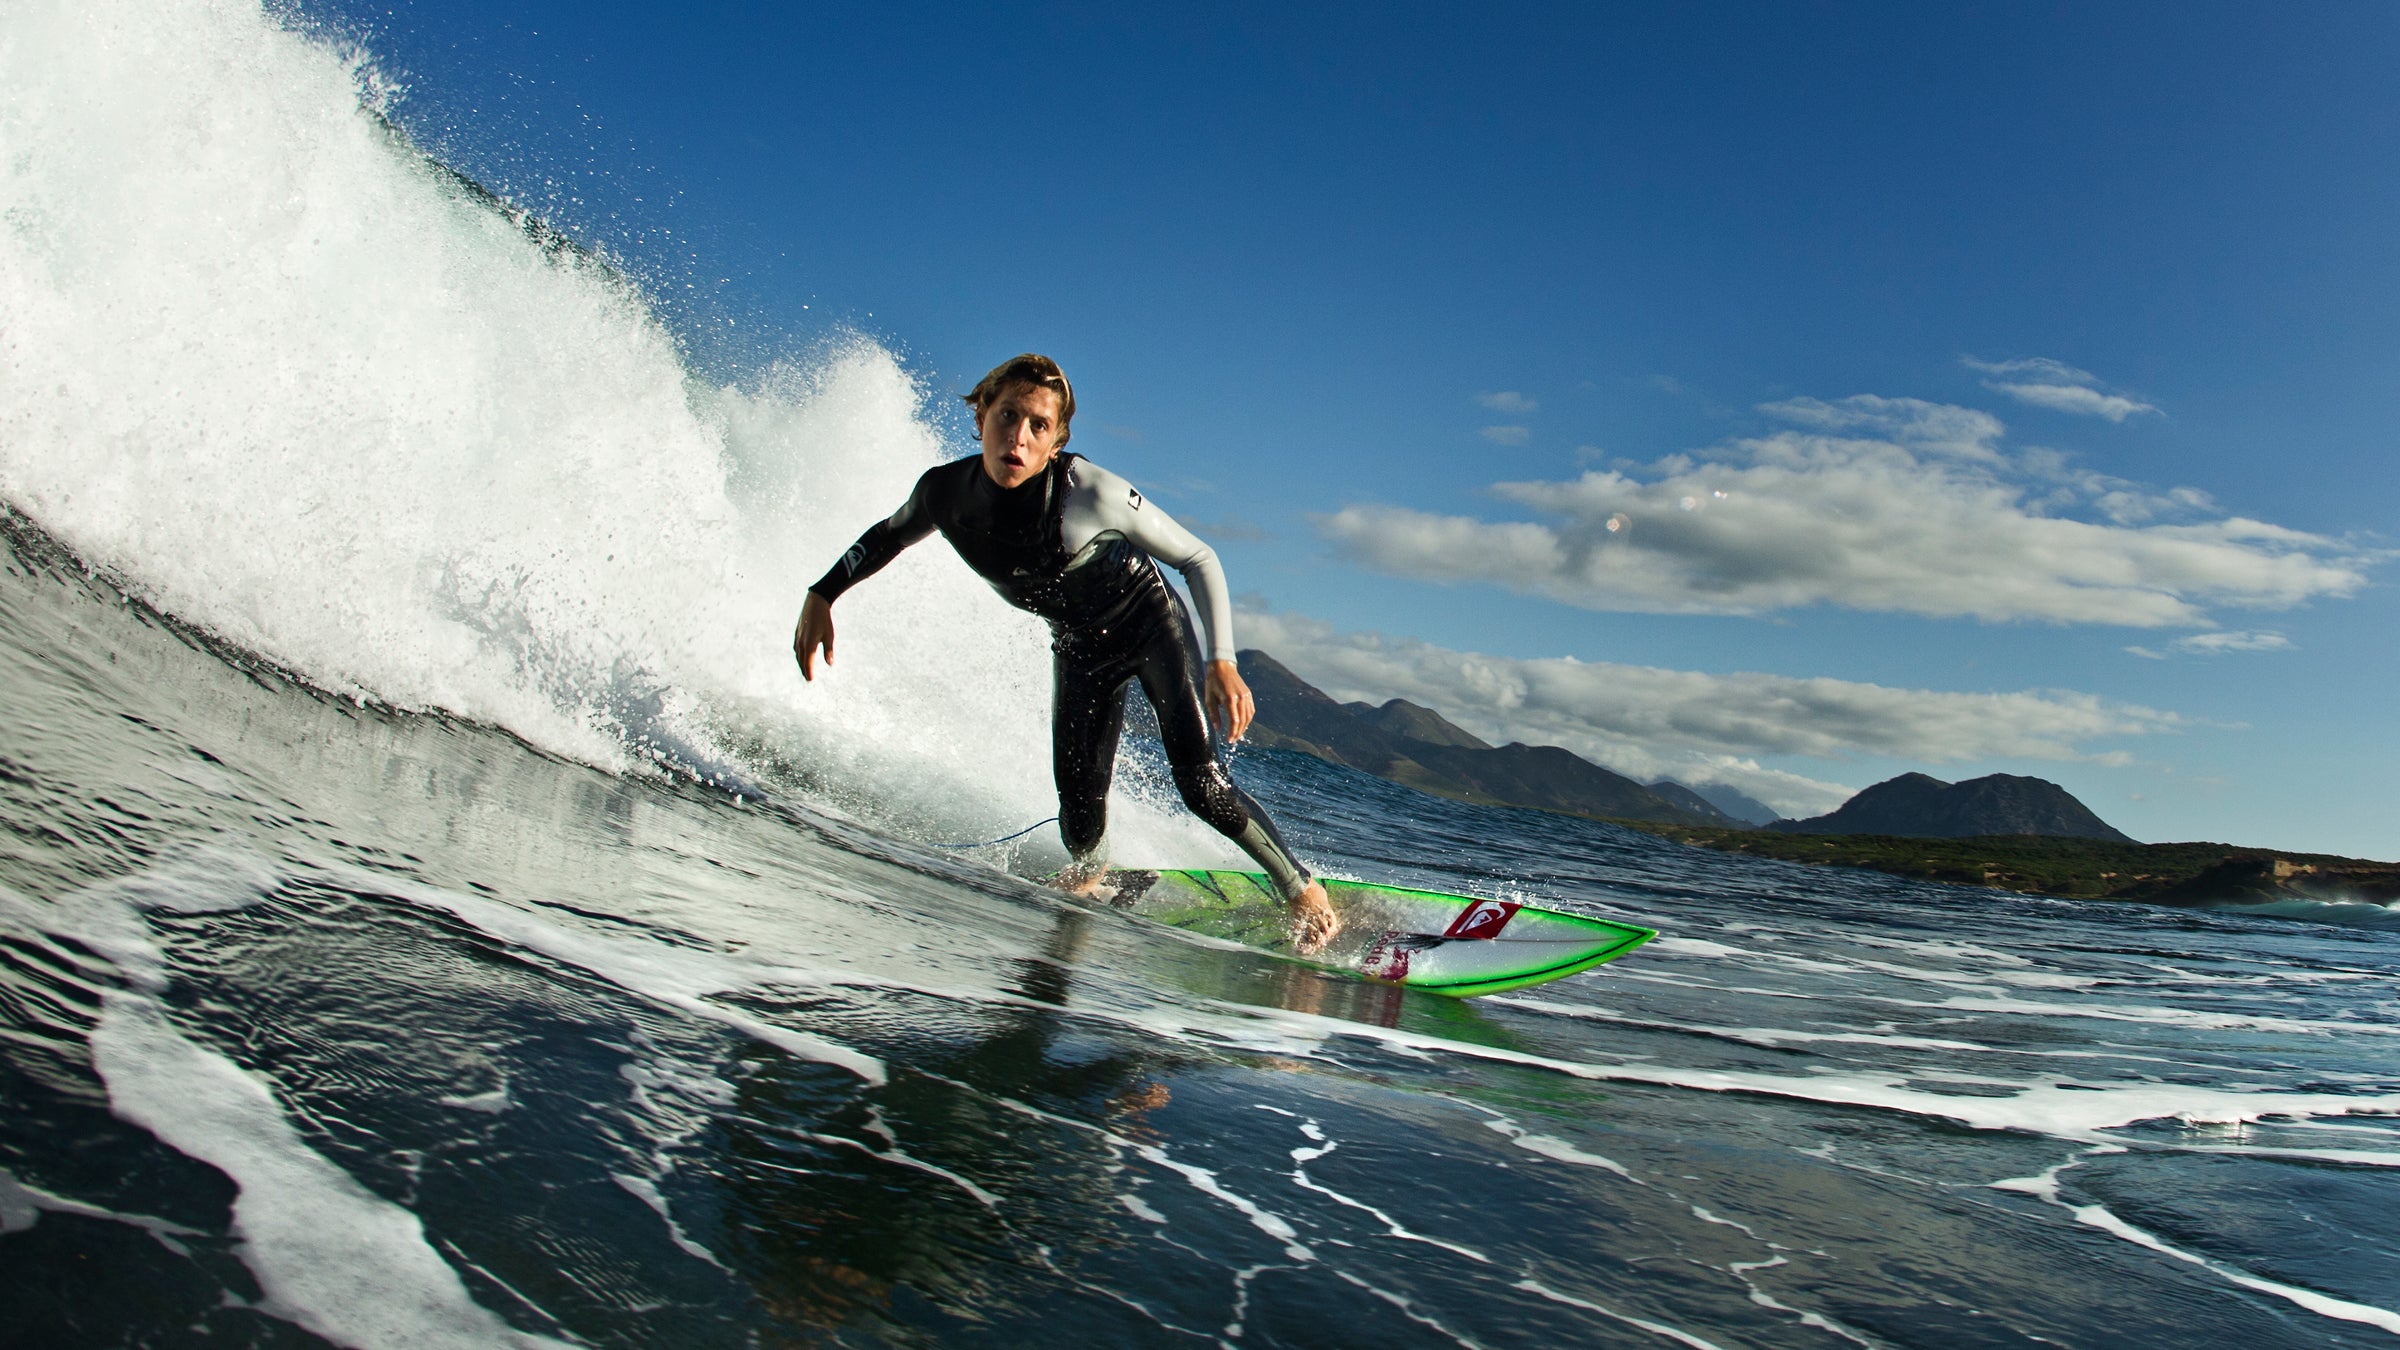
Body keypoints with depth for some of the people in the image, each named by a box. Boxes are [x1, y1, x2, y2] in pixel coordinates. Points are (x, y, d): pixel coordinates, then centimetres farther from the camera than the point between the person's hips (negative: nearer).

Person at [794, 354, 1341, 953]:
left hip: (1150, 625, -3)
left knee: (1201, 786, -18)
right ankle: (1089, 874, 29)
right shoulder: (945, 491, -19)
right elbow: (888, 535, 7)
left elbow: (1198, 559, -20)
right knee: (1080, 814, -7)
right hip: (1078, 649, 4)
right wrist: (821, 596, -1)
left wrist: (1222, 662, -29)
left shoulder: (1089, 491, -31)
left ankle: (1303, 892, 2)